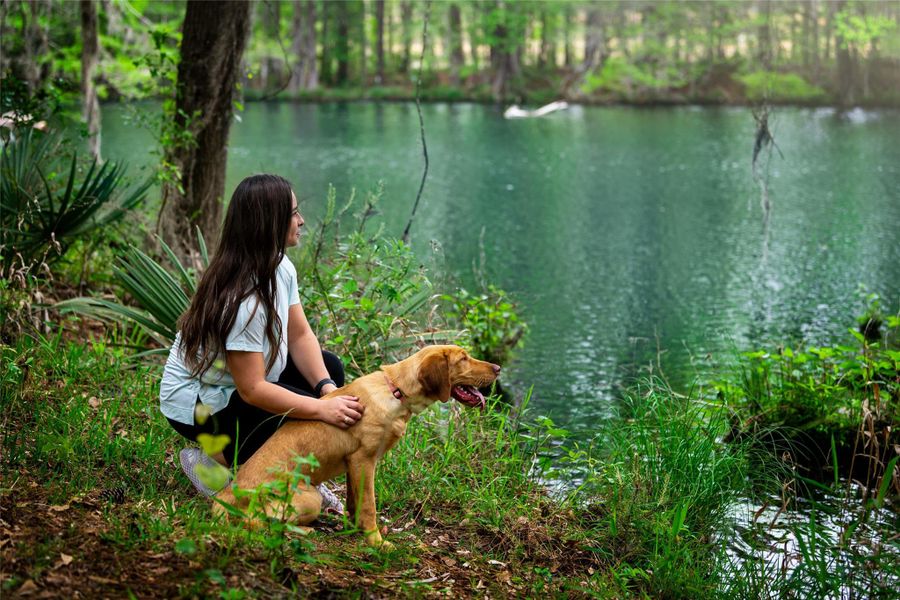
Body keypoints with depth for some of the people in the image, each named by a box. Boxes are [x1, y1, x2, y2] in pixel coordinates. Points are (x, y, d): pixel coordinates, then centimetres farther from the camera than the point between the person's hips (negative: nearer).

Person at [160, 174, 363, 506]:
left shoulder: (281, 268, -5)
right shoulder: (241, 299, -33)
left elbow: (300, 336, -2)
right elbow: (252, 389, -32)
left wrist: (327, 389, -18)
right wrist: (322, 409, -37)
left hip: (249, 379, 10)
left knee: (329, 366, 0)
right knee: (308, 416, -24)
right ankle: (211, 461, -8)